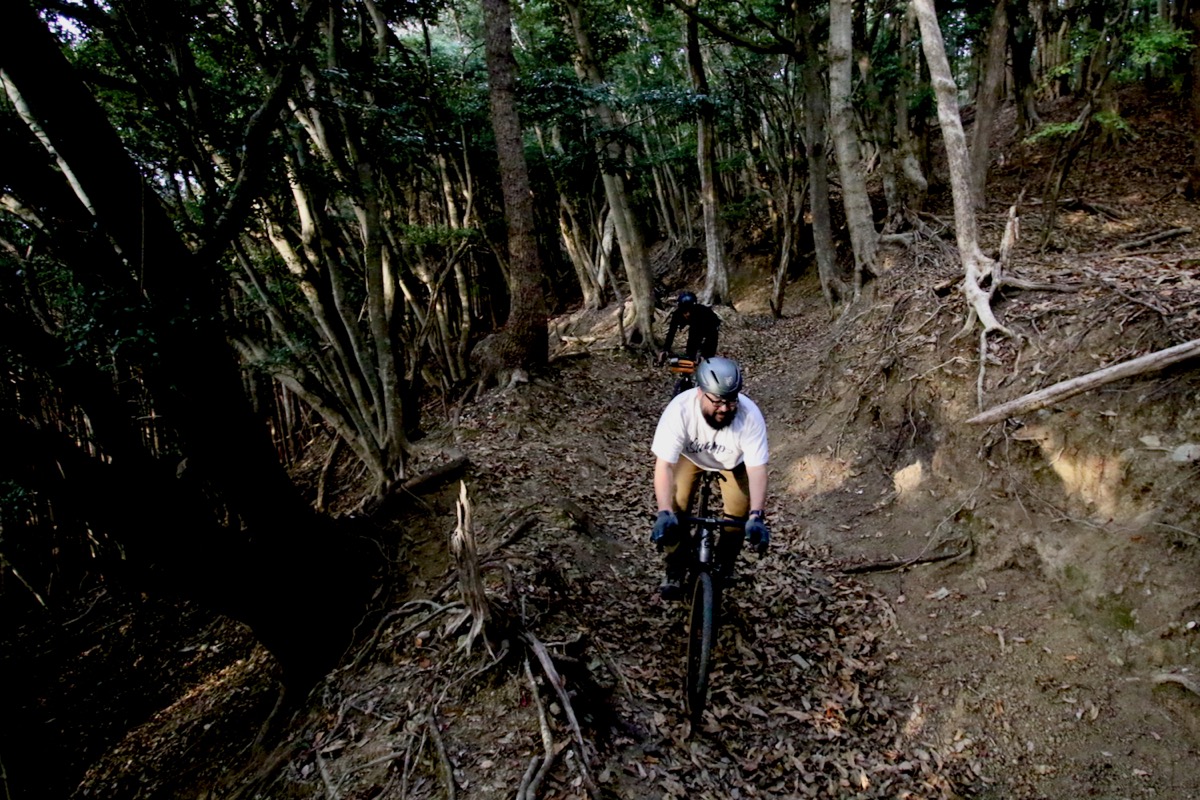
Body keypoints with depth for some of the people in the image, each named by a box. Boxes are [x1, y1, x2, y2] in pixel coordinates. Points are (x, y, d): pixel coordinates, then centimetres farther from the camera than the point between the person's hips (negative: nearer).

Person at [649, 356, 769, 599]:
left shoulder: (750, 415, -37)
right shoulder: (679, 409, -39)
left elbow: (757, 469, -36)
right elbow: (664, 465, -39)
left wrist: (756, 516, -47)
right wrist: (664, 513, -50)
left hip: (733, 460, 1)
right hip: (690, 455, 0)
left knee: (741, 514, -13)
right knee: (675, 510, -16)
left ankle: (725, 565, 16)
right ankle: (675, 570, 8)